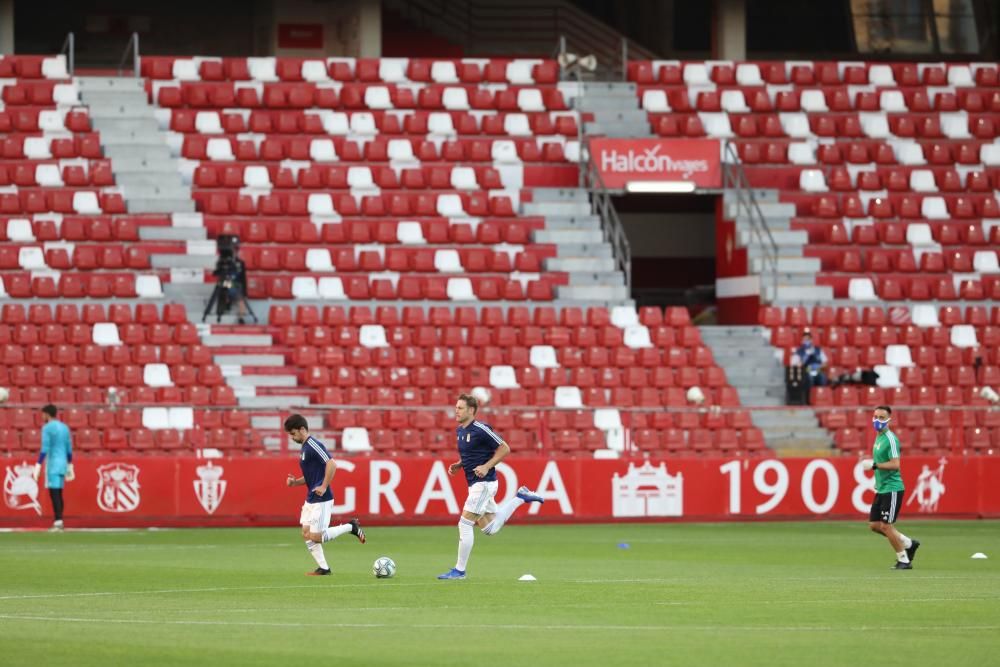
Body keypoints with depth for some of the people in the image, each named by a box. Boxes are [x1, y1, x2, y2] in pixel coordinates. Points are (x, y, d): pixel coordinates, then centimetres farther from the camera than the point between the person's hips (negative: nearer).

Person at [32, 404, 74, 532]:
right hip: (63, 464, 7)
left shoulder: (47, 428, -7)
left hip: (52, 463, -7)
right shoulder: (64, 428, 15)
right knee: (58, 493, 12)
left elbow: (44, 449, -15)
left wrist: (38, 465, -17)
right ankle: (59, 522, 12)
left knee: (54, 493, -11)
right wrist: (70, 466, 23)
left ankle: (58, 521, -19)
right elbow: (69, 449, 17)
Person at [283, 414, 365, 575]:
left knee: (316, 537, -8)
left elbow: (332, 464, -26)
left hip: (321, 500, -10)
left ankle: (351, 527, 5)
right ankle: (323, 568, 11)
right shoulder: (304, 448, 14)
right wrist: (295, 482, 7)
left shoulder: (313, 445, -17)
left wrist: (324, 487, -23)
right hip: (310, 499, 10)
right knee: (306, 534, 6)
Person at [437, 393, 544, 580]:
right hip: (474, 484, 10)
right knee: (490, 528, 17)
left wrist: (486, 467, -21)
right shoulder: (460, 431, 10)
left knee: (465, 524, -10)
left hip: (483, 483, -10)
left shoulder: (480, 430, -16)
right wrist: (458, 465, 7)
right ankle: (520, 497, 28)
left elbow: (505, 448, -13)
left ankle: (459, 570, -2)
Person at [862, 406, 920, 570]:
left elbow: (895, 464, -23)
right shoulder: (878, 437, 13)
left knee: (885, 526, -7)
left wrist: (874, 465, -23)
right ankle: (909, 544, 22)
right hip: (881, 489, 10)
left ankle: (904, 560, 6)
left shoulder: (890, 439, -16)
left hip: (892, 488, -10)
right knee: (874, 524, 10)